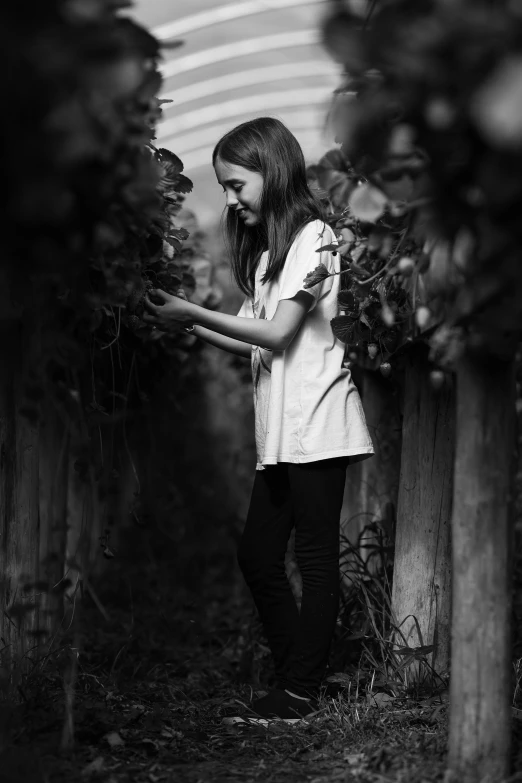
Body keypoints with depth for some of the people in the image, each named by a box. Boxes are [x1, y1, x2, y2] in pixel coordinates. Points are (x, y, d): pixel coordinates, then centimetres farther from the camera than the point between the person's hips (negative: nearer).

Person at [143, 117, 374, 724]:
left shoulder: (312, 236, -7)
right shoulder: (266, 246, 20)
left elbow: (279, 334, -14)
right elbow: (256, 345, 14)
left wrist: (195, 312, -13)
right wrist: (186, 324, 3)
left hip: (316, 422, -9)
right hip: (280, 429, 9)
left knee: (315, 558, -3)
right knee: (257, 556, 7)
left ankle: (300, 693, 0)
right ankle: (295, 679, 15)